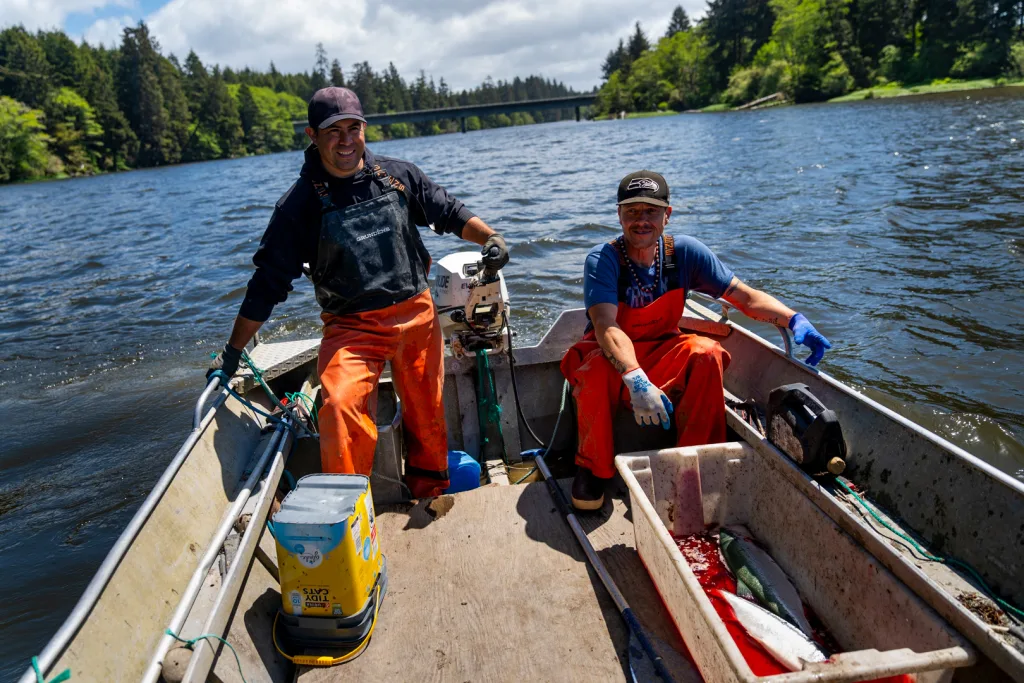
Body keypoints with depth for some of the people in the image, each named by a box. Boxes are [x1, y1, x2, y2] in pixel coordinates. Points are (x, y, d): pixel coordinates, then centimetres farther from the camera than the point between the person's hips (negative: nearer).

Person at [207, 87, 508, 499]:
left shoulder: (398, 175, 4)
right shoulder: (300, 204, -4)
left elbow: (449, 212, 16)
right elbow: (268, 282, -1)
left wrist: (491, 238, -2)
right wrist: (232, 352, 1)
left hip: (417, 315, 3)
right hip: (351, 326, -3)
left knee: (427, 413, 10)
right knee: (340, 403, -27)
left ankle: (431, 496, 33)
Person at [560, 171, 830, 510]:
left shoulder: (684, 252, -9)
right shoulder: (602, 259, -19)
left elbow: (745, 297, -9)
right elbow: (606, 327, -33)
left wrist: (794, 320, -26)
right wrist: (636, 380, -48)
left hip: (661, 356, 3)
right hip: (609, 356, -2)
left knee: (707, 353, -26)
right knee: (596, 370, -36)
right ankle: (594, 467, -10)